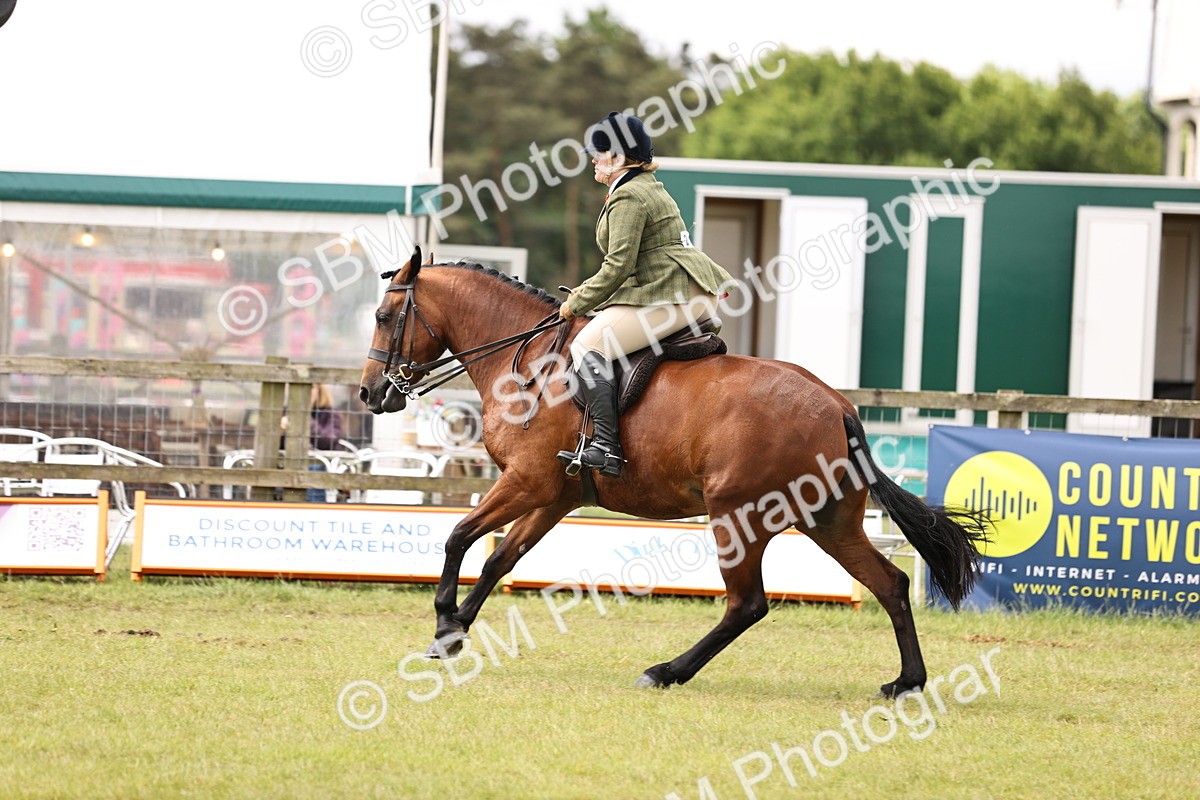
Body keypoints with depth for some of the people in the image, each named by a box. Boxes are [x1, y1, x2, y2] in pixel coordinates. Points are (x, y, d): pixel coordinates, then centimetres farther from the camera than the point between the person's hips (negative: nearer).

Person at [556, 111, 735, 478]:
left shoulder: (628, 197, -11)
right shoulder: (649, 187, 23)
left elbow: (618, 266, -17)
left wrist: (578, 304, -6)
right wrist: (587, 291, 23)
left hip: (671, 293, -12)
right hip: (694, 294, 12)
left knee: (588, 345, -19)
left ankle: (606, 445, -31)